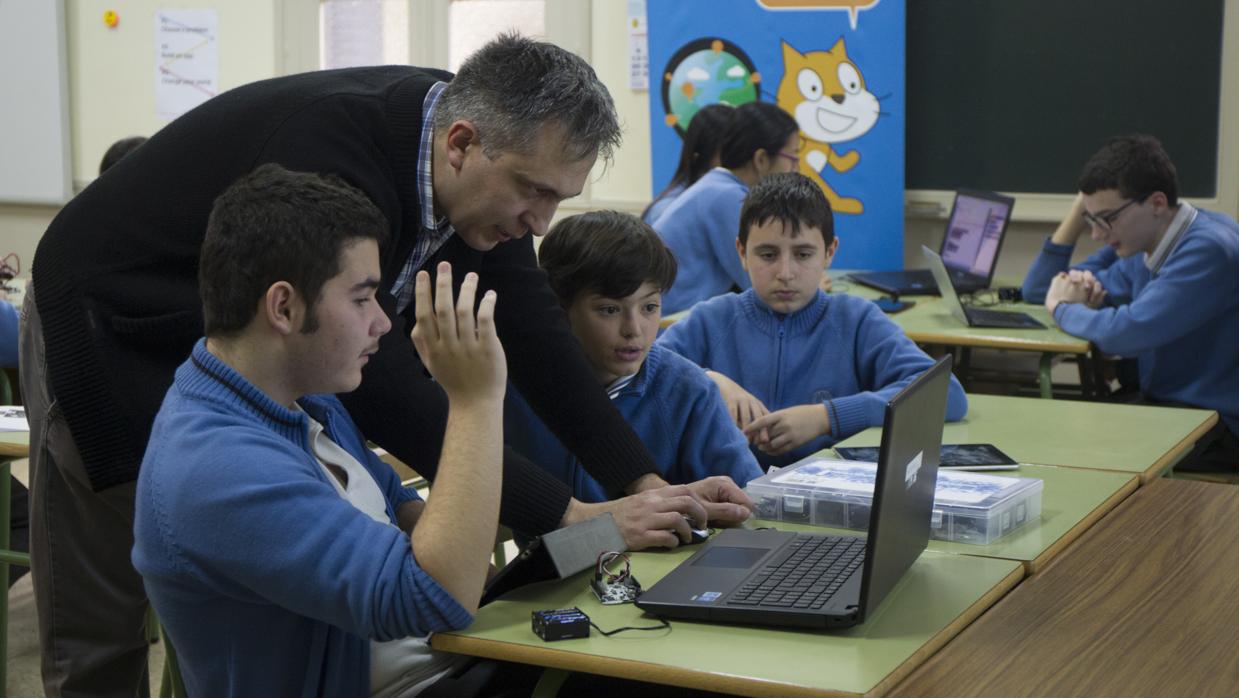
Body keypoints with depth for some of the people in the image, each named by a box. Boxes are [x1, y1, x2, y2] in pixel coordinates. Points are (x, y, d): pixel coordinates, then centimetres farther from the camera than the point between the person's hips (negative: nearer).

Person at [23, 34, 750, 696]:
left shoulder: (485, 165, -12)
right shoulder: (331, 150, -37)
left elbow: (532, 330, -7)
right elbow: (379, 376, -38)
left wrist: (645, 483, -16)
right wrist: (570, 516, -36)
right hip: (116, 339, -7)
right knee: (103, 633, 0)